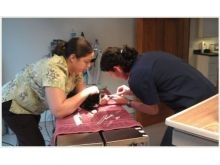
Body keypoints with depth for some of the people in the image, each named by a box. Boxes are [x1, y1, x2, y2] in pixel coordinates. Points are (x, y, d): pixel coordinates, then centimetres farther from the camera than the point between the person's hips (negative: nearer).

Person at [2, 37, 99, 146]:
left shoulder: (75, 67, -10)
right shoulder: (55, 69, -36)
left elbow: (80, 92, -1)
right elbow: (58, 111, -43)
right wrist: (87, 92, -35)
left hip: (31, 105, 9)